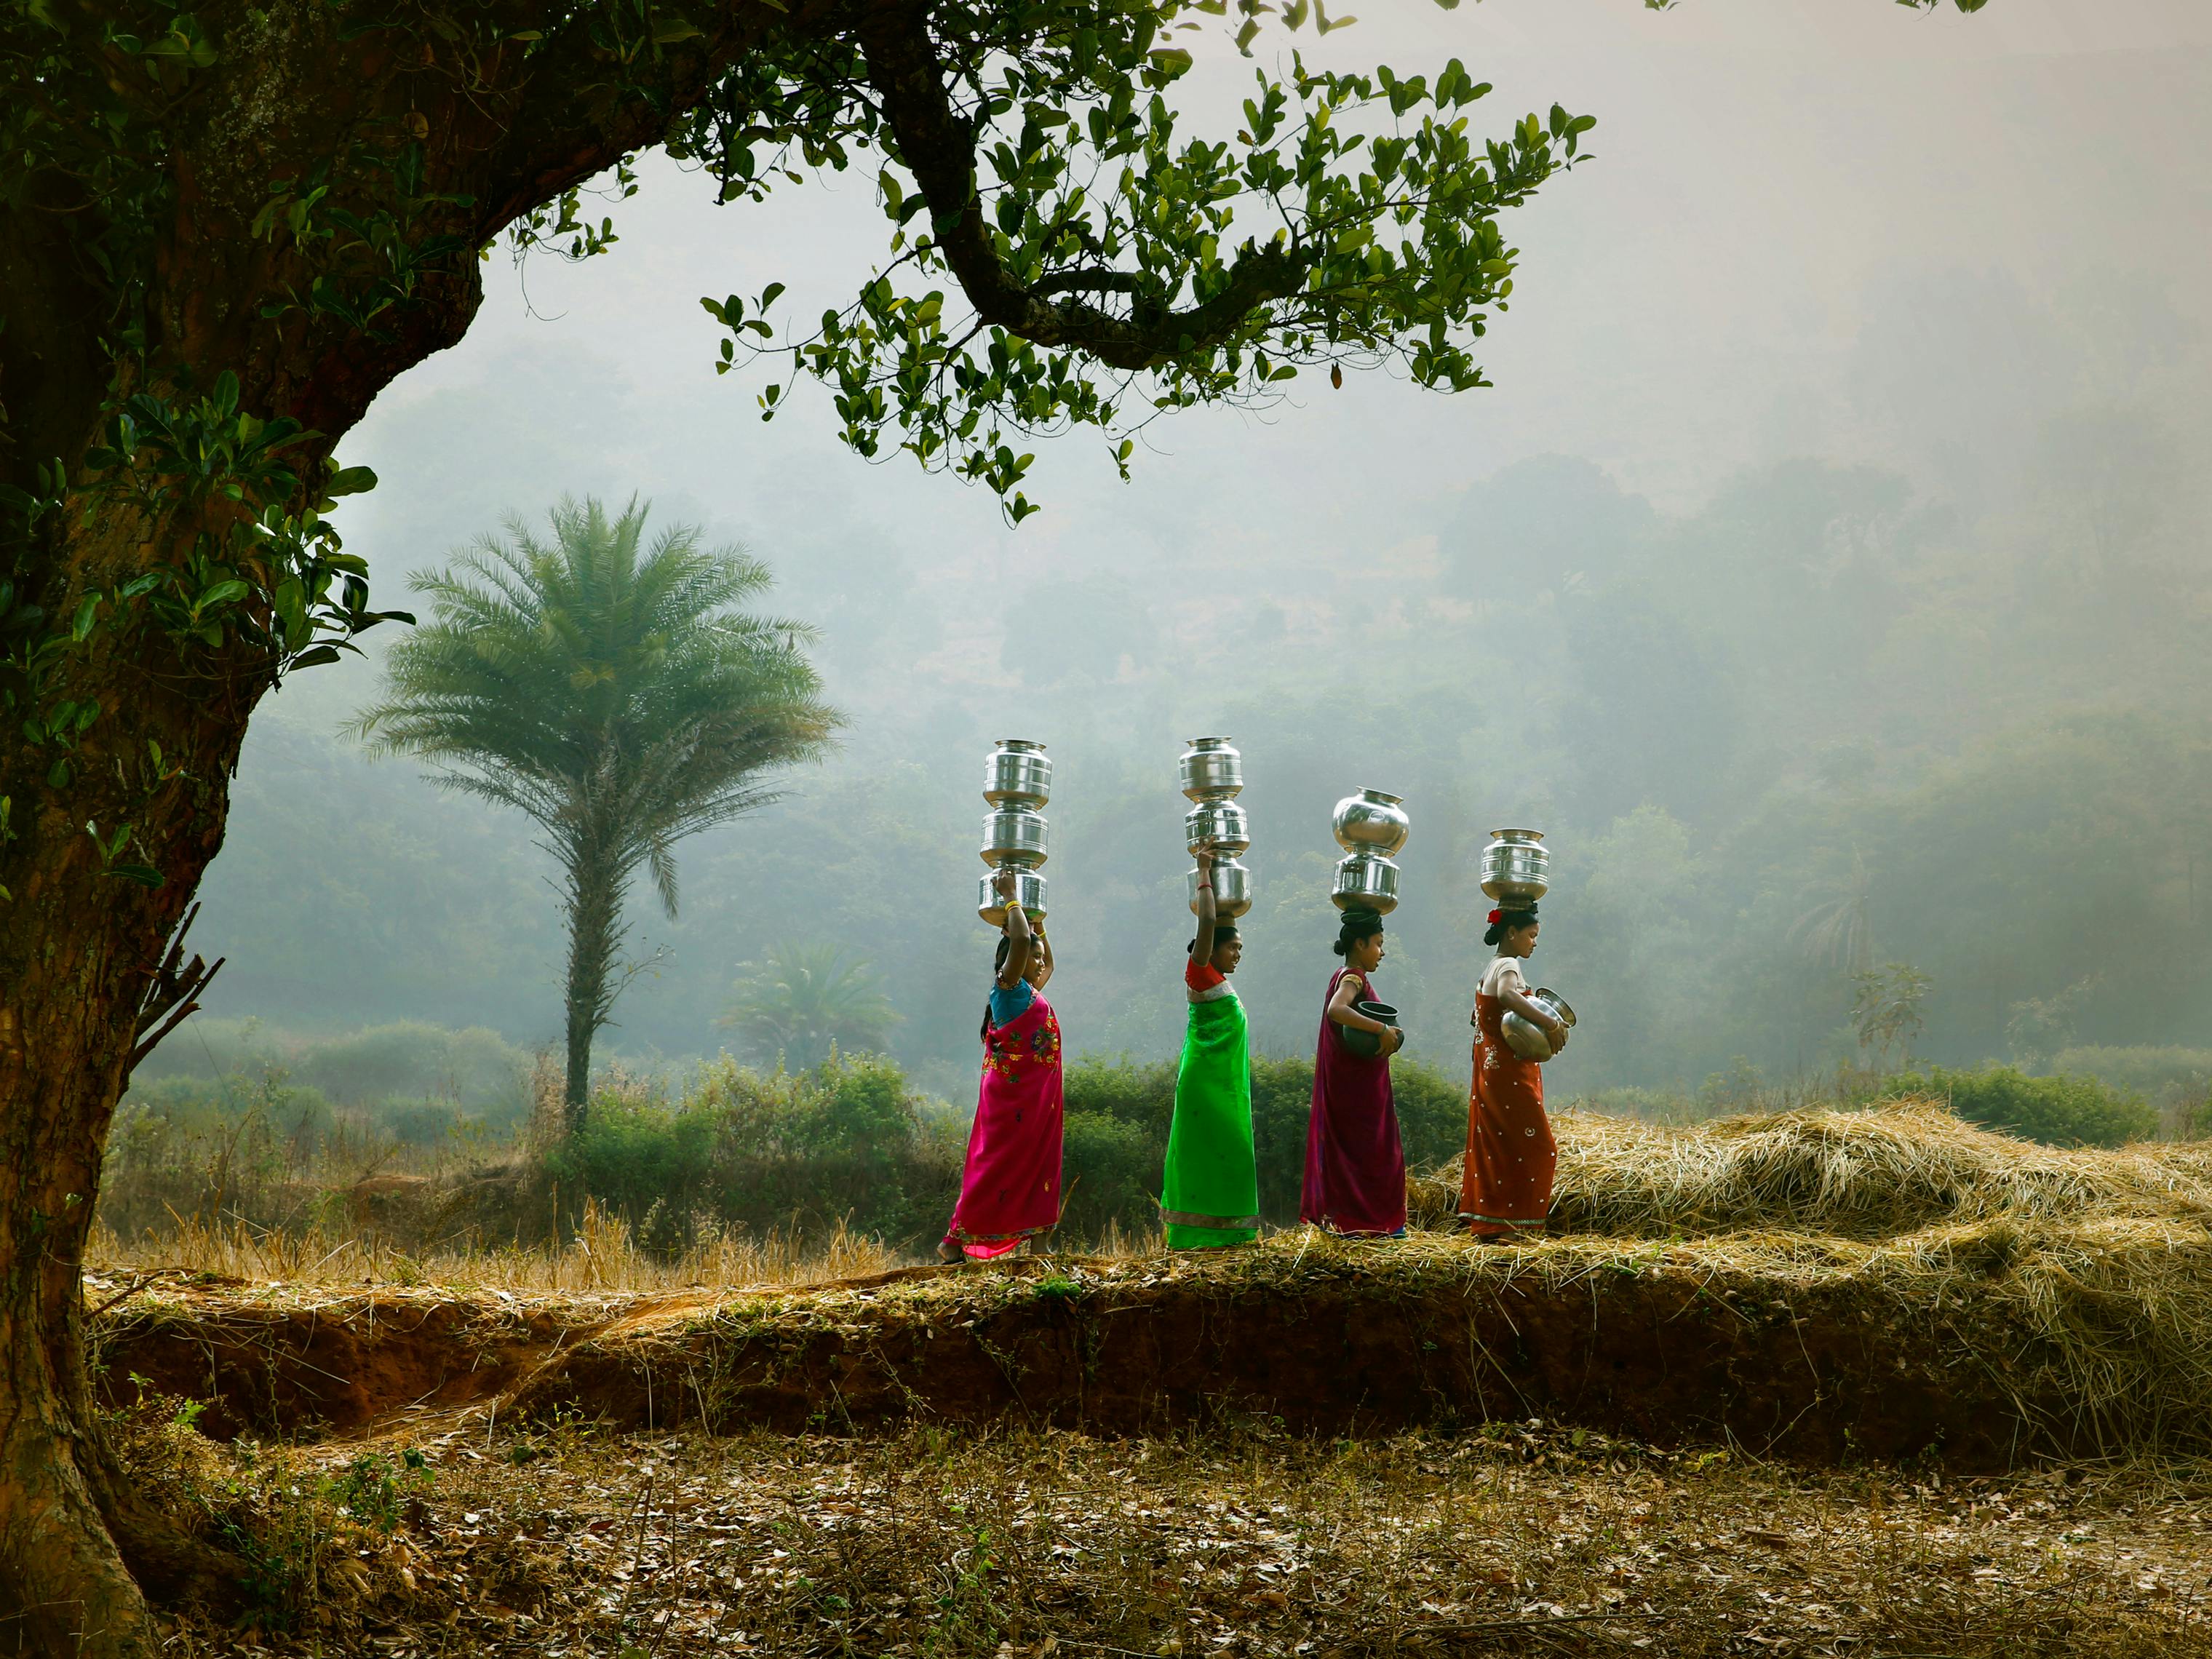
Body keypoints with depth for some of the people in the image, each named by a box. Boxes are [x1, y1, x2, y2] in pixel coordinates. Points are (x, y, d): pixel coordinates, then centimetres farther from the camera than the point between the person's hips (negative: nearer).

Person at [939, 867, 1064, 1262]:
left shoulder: (1032, 993, 16)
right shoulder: (1008, 989, -9)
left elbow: (1049, 961, 36)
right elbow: (1021, 941, -23)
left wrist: (1037, 919, 29)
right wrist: (1010, 898, -12)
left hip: (1038, 1100, 9)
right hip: (1012, 1095, -9)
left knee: (1036, 1165, 6)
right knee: (997, 1166, -7)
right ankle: (954, 1242, -3)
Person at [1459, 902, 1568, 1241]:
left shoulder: (1492, 968, 17)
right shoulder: (1508, 966, -13)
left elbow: (1476, 1018, 26)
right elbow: (1507, 997, -37)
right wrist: (1550, 1023, -33)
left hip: (1490, 1069, 10)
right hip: (1510, 1071, -10)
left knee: (1495, 1146, 11)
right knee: (1537, 1146, -7)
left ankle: (1486, 1221, 13)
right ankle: (1510, 1223, -9)